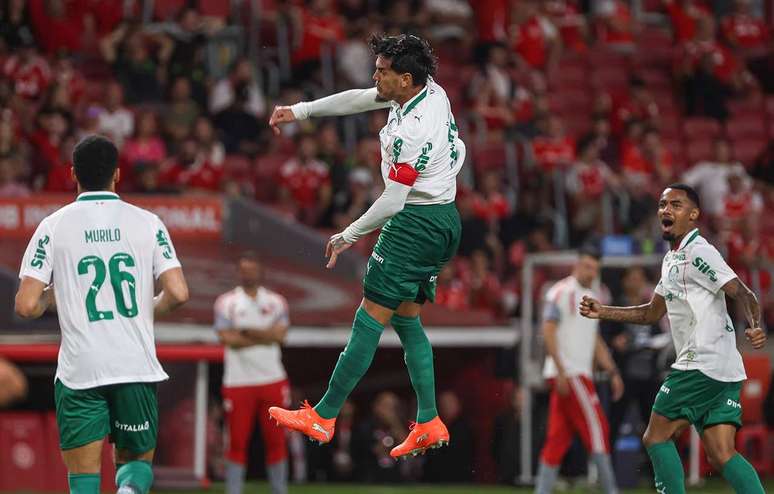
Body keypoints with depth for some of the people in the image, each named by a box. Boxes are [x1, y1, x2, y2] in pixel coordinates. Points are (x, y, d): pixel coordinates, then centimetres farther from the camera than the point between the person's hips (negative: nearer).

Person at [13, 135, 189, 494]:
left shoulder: (53, 225, -1)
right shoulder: (147, 222, 3)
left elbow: (26, 306, -6)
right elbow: (178, 294, -4)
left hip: (79, 370, -1)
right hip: (137, 368, 1)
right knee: (137, 460, 18)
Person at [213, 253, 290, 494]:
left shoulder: (276, 301, 9)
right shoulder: (226, 302, 2)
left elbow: (280, 334, -7)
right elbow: (226, 338, -11)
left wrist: (246, 332, -13)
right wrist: (265, 336, -10)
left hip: (272, 381, 2)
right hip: (238, 382, -2)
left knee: (276, 440, 6)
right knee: (237, 442, -1)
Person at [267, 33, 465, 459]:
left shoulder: (414, 130, -24)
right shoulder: (430, 90, 3)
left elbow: (393, 200, -21)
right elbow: (361, 99, 16)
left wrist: (349, 236, -7)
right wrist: (300, 110, 18)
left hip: (416, 224, -10)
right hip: (443, 220, 10)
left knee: (370, 320, -6)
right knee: (407, 320, 13)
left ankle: (323, 417, -4)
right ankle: (429, 424, 10)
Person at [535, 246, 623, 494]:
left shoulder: (591, 296, 20)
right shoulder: (561, 292, -9)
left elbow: (596, 341, 25)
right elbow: (548, 331, -16)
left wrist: (612, 372, 17)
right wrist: (561, 371, -21)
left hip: (580, 374, 9)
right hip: (567, 373, -9)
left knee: (559, 437, 6)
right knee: (595, 428, -8)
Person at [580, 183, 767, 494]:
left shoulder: (698, 253, -9)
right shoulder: (672, 259, 21)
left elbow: (743, 294, -19)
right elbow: (653, 313, 31)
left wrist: (755, 326, -37)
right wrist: (603, 312, 25)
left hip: (702, 363, -9)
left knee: (656, 438, -1)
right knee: (721, 455, 0)